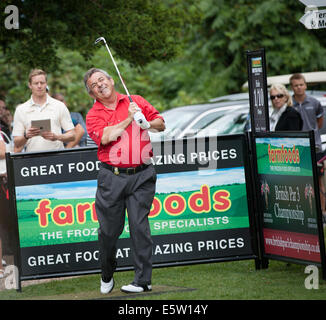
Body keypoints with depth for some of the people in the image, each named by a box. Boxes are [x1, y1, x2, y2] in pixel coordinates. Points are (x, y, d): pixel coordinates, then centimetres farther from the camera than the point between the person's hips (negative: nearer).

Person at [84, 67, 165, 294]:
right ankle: (107, 276, 23)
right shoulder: (93, 115, 6)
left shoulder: (137, 101, 11)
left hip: (141, 175, 0)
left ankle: (143, 280, -3)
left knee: (139, 226, -6)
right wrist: (129, 119, -7)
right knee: (109, 229, 2)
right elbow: (105, 137, -12)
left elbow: (161, 124, 14)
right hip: (111, 177, 0)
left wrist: (147, 124, -7)